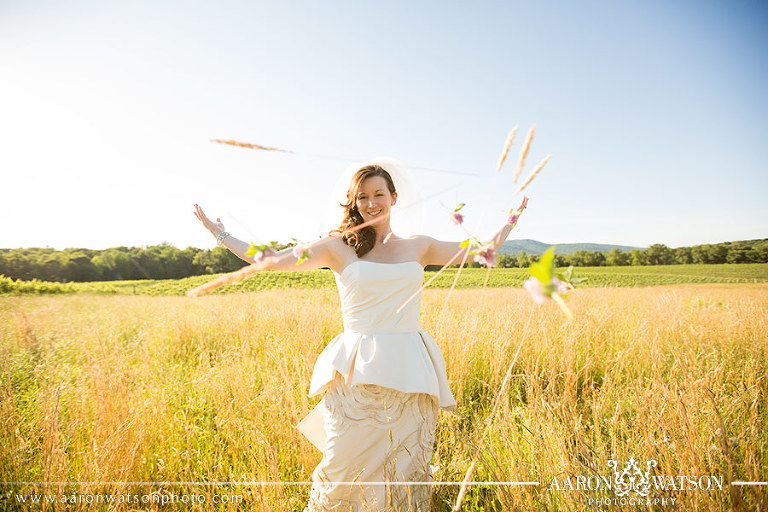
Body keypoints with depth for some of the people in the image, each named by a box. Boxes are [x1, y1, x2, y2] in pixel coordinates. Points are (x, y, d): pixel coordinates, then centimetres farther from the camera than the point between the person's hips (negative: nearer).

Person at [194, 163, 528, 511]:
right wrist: (220, 235, 4)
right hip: (357, 374, -2)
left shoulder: (419, 247, 10)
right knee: (343, 471, 4)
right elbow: (271, 261, 1)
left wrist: (512, 219, 22)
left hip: (410, 372, 3)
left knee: (409, 473, 11)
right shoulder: (338, 247, 2)